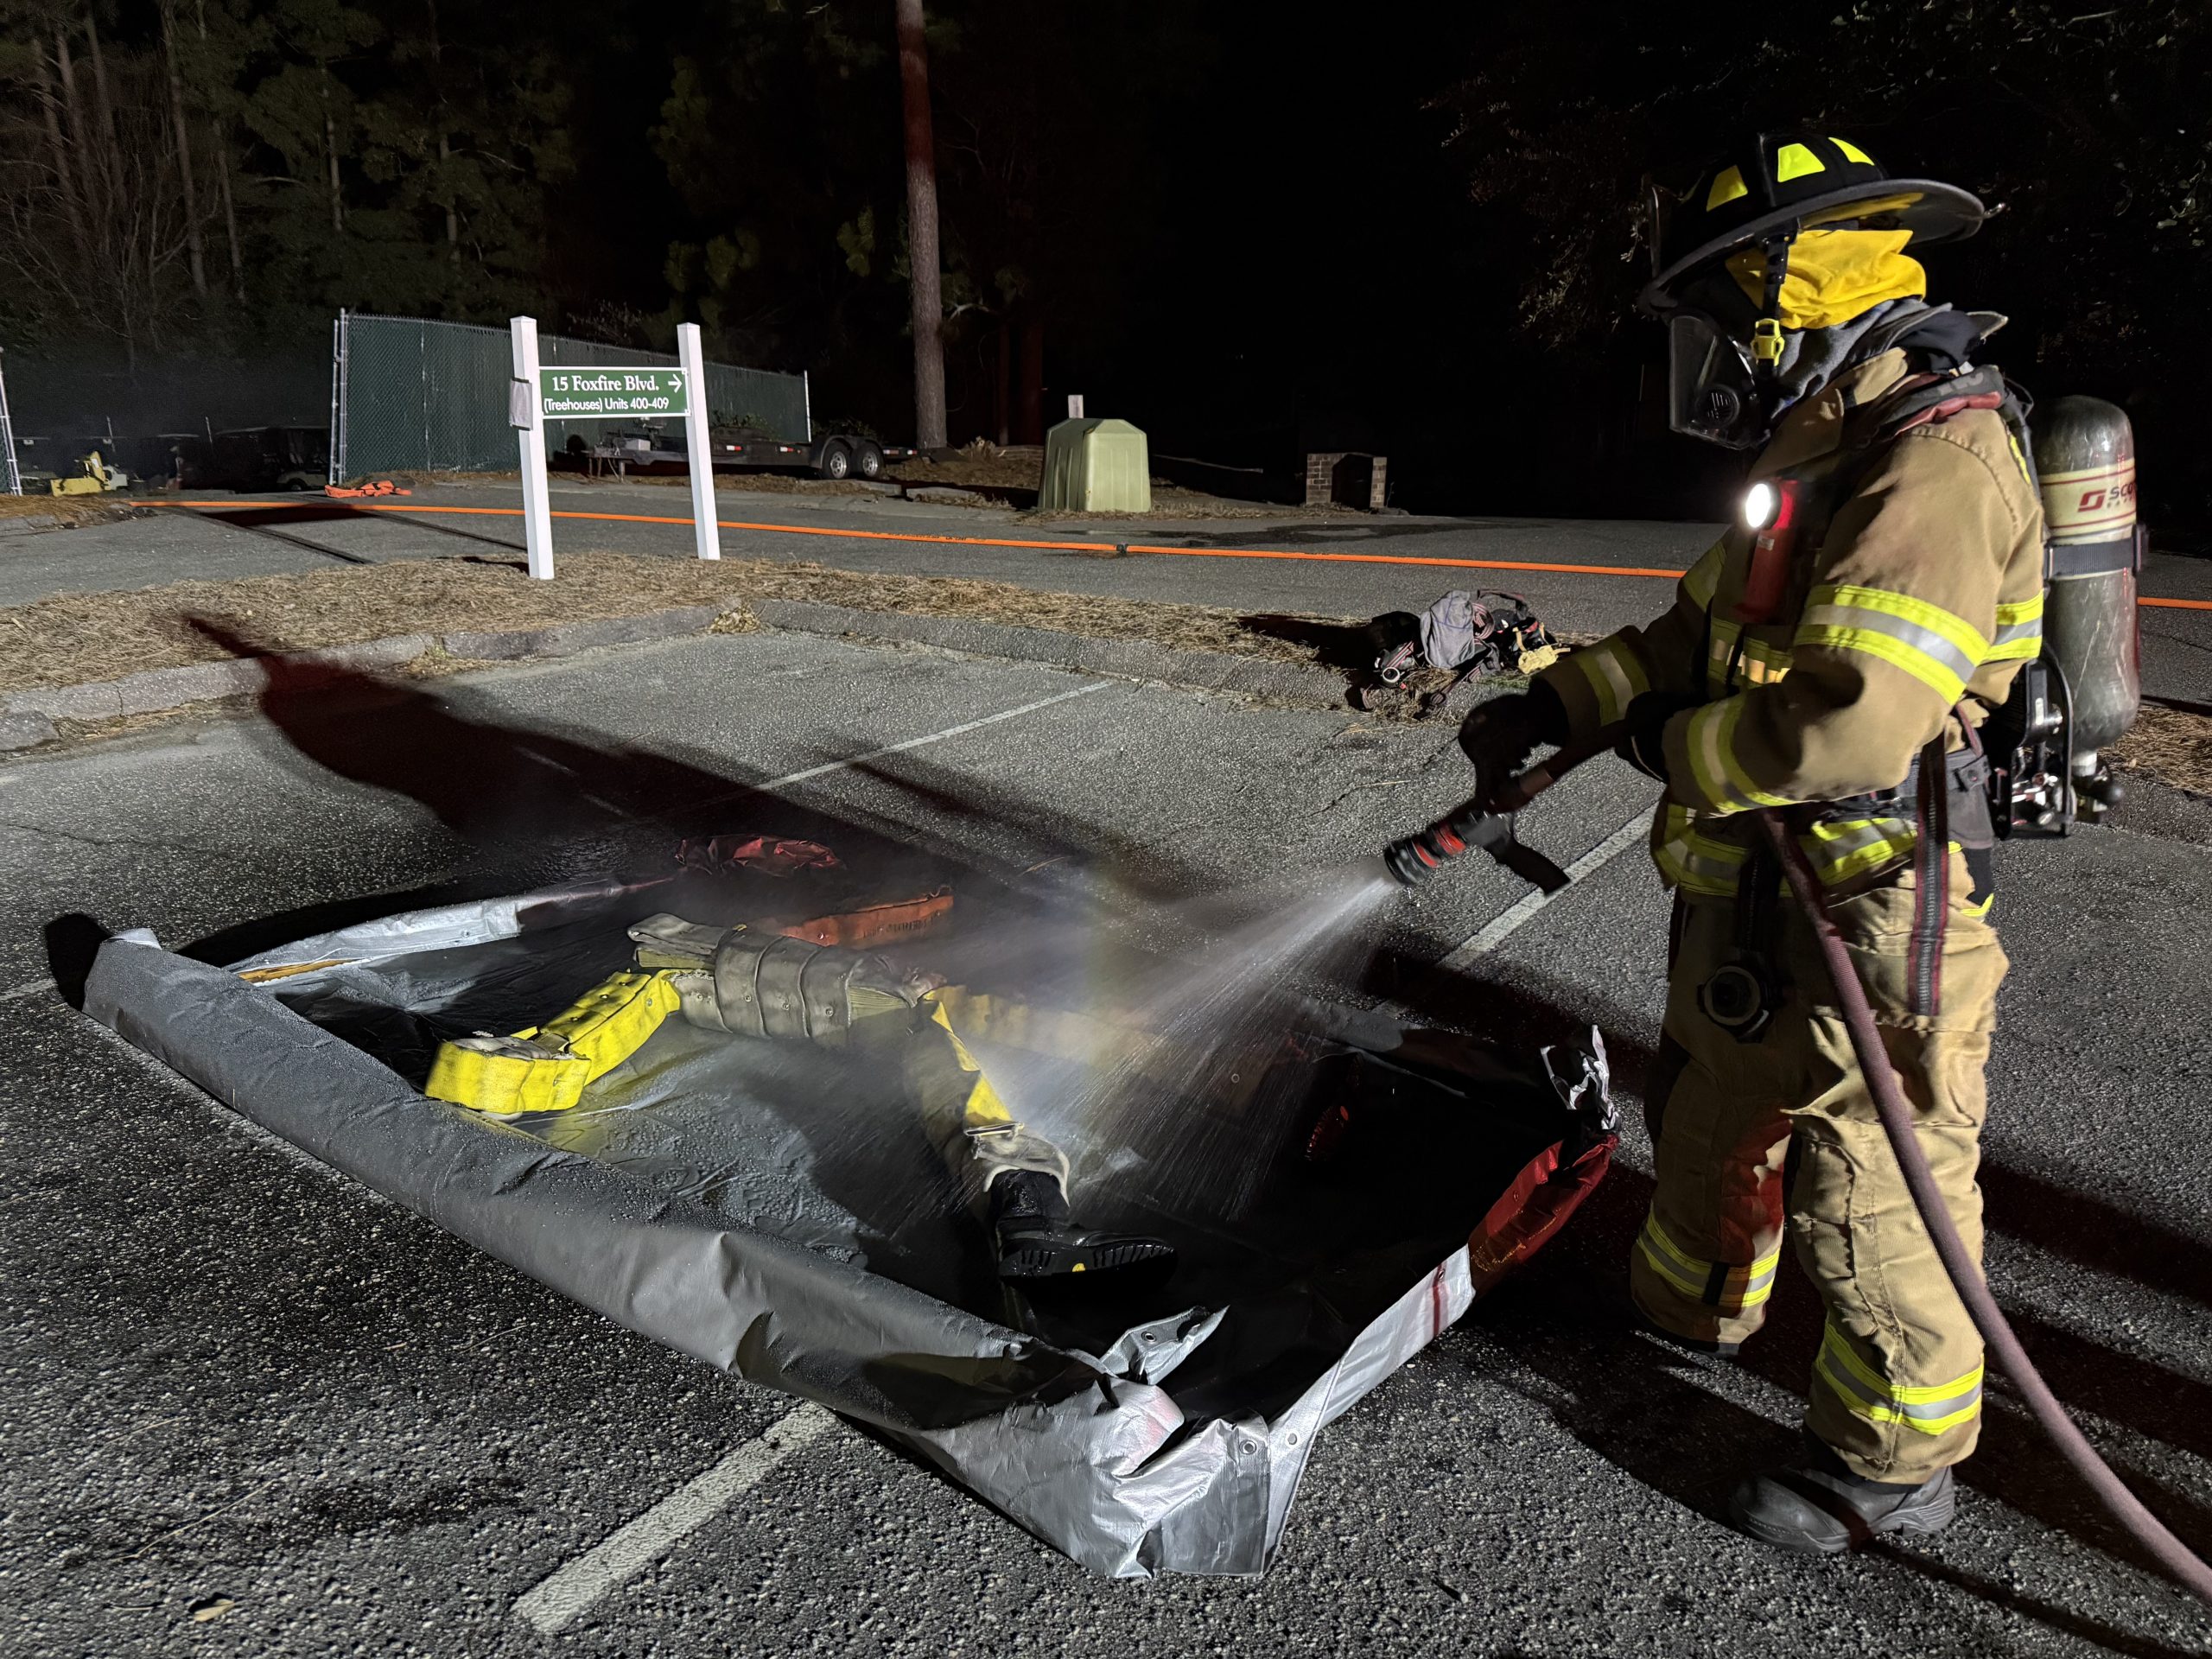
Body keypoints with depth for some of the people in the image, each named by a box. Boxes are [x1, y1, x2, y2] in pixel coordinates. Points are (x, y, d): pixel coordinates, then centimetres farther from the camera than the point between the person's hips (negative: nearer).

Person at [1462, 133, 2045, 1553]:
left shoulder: (1936, 461, -22)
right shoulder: (1816, 448, 10)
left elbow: (1854, 722, -31)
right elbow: (1704, 630, 16)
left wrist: (1677, 747, -15)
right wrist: (1559, 703, 5)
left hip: (1870, 912, -10)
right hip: (1755, 891, 10)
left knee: (1872, 1195, 5)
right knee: (1712, 1106, 26)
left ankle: (1896, 1464, 26)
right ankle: (1693, 1307, 50)